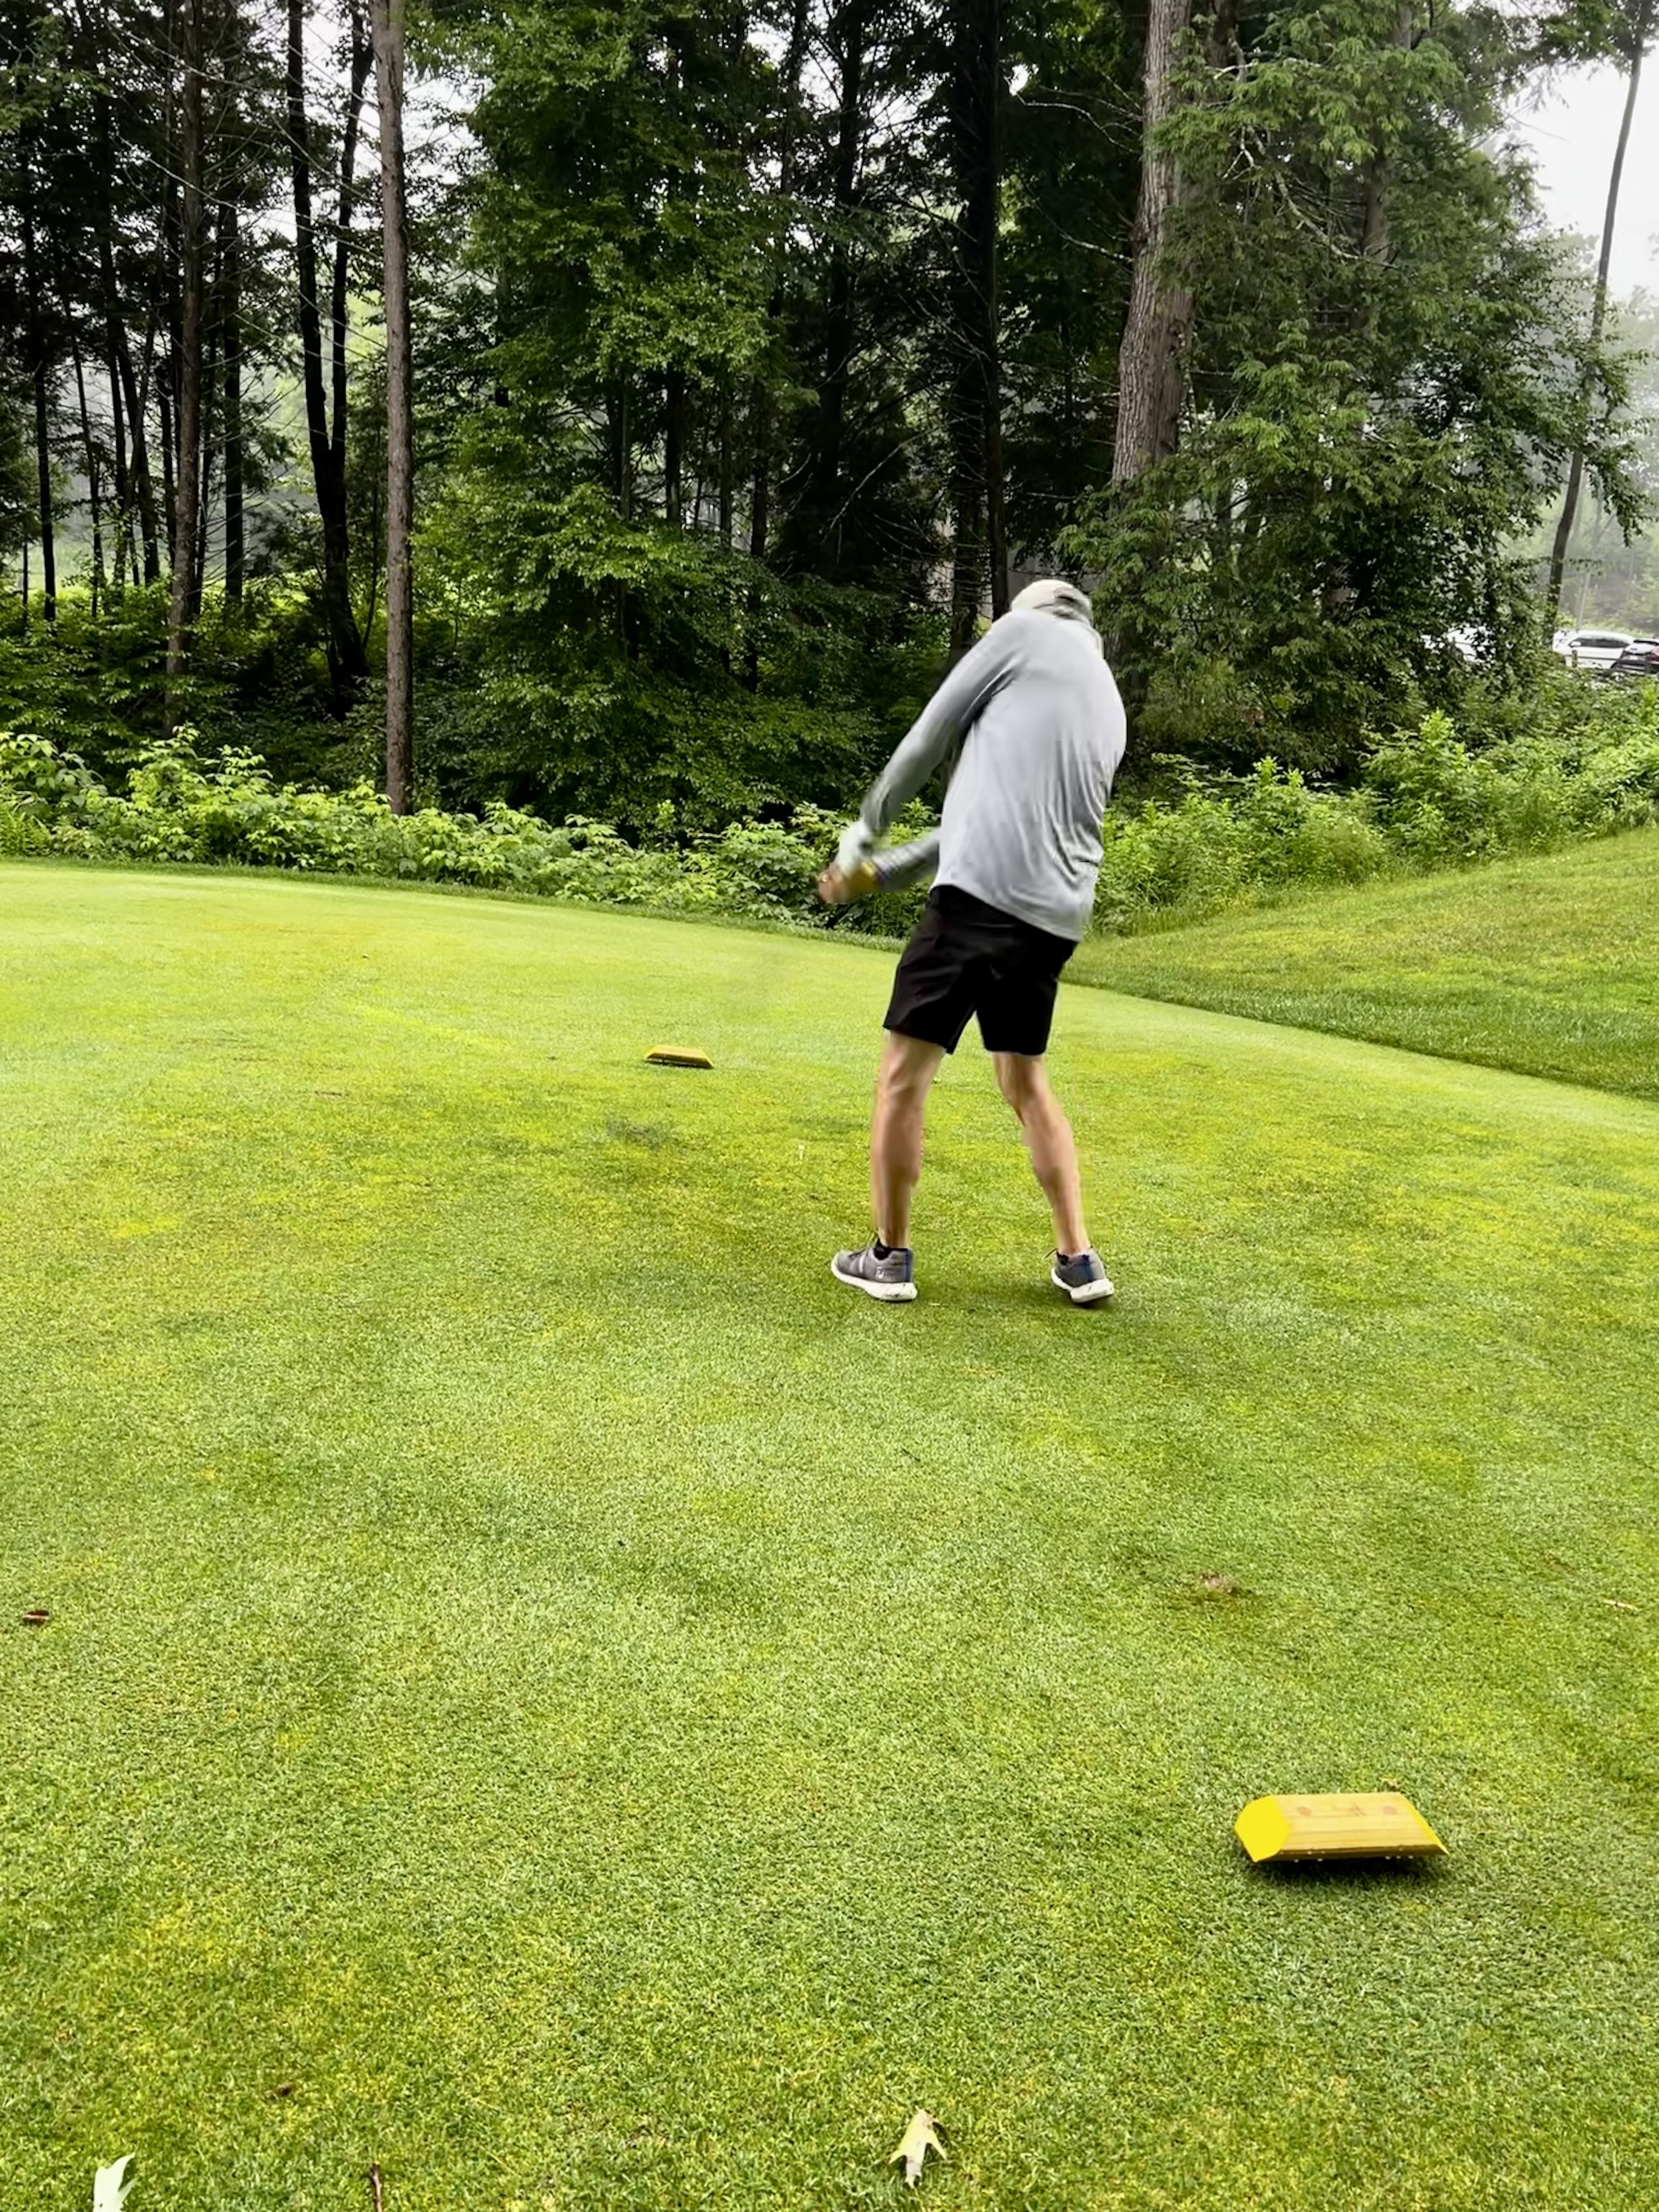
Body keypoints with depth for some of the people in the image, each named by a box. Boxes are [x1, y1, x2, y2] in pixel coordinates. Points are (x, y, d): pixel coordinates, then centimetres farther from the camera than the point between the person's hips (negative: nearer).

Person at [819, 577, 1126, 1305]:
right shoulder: (1108, 707, 26)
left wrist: (863, 831, 20)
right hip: (1056, 918, 8)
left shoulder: (1025, 628, 7)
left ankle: (889, 1256, 9)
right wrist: (881, 873, 26)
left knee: (903, 1073, 3)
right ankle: (1078, 1260, 20)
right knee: (1025, 1082, 21)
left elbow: (927, 741, 6)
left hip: (985, 894, -7)